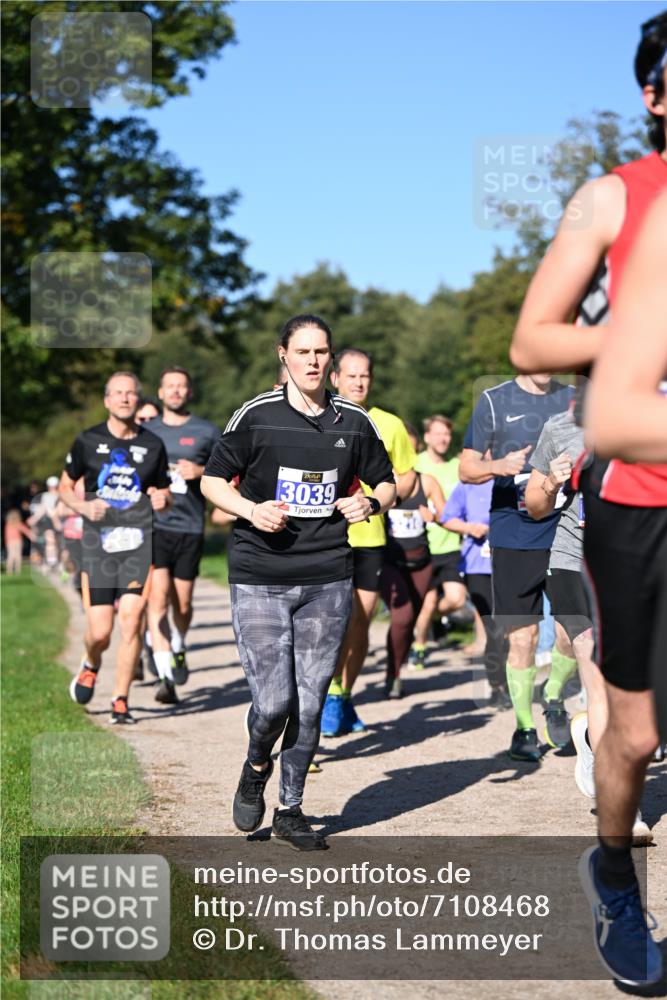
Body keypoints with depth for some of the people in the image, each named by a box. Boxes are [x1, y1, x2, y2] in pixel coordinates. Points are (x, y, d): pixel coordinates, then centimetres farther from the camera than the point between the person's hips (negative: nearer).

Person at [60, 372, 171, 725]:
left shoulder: (152, 444, 8)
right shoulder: (87, 441, 4)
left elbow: (165, 492, 19)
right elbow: (65, 487, 13)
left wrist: (162, 498, -5)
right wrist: (83, 506, -7)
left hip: (139, 542, 1)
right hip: (98, 543, -1)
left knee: (131, 622, -11)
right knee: (100, 632, -4)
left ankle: (120, 702, 2)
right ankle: (91, 666, 32)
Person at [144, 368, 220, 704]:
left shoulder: (208, 432, 5)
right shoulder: (146, 431, 11)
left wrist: (201, 472, -9)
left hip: (190, 527, 0)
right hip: (153, 525, 0)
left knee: (182, 603, 8)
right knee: (158, 597, -15)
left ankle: (178, 647, 39)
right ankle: (166, 676, -18)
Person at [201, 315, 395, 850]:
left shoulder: (355, 421, 7)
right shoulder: (256, 415, -2)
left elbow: (386, 483, 19)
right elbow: (213, 480, 6)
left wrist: (370, 502, -3)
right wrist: (252, 509, -12)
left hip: (328, 580, 3)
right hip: (259, 579, -2)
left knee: (310, 703, 4)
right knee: (273, 702, -9)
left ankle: (291, 810, 21)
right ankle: (256, 768, 25)